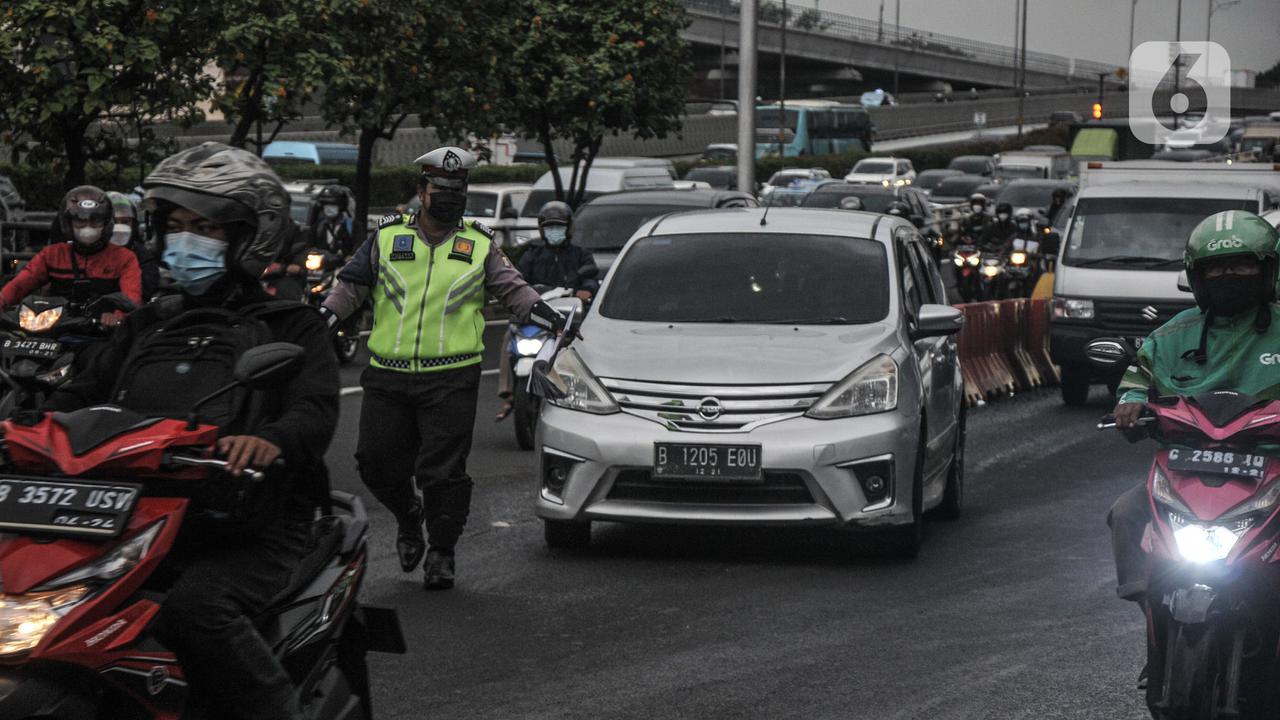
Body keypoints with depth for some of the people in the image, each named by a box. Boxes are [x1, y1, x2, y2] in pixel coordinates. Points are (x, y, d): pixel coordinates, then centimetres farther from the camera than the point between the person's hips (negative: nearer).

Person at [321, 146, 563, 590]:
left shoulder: (479, 244, 10)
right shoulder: (387, 237, 10)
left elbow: (511, 288, 11)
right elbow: (352, 284, 13)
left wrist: (548, 317, -2)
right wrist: (325, 318, 1)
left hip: (451, 378, -2)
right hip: (388, 376, 2)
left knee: (443, 470, -6)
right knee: (378, 462, 3)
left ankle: (442, 553, 8)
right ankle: (409, 518, 32)